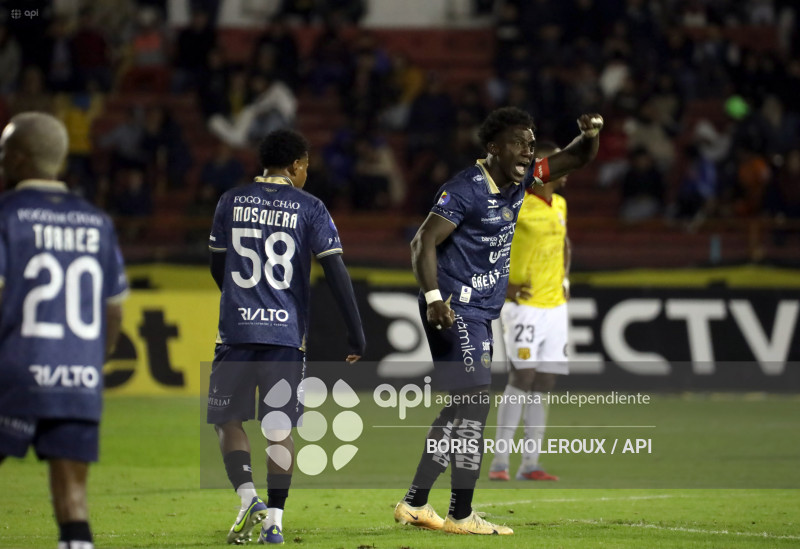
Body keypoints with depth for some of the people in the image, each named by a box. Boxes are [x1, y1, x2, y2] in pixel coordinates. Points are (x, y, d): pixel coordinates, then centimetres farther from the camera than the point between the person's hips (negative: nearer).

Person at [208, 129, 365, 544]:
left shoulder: (231, 202, 7)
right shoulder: (309, 209, 0)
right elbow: (335, 272, -6)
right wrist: (356, 334, -2)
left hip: (237, 327, 1)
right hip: (286, 331, -1)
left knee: (227, 419, 11)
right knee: (279, 427, 7)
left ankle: (249, 498, -8)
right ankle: (274, 520, 4)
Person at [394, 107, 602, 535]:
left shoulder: (521, 179, 8)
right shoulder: (465, 190, -16)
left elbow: (575, 160, 18)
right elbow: (423, 244, -20)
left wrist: (590, 135, -5)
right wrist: (434, 298, -31)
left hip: (480, 312, 10)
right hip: (456, 308, -10)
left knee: (460, 408, 13)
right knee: (475, 403, -12)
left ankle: (415, 503, 19)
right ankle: (460, 515, -8)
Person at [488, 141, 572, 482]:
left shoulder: (559, 206, 12)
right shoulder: (516, 207, -12)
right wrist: (502, 286, -12)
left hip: (555, 307, 7)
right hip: (524, 305, -7)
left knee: (542, 386, 5)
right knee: (522, 378, -14)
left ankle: (530, 465, 8)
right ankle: (499, 461, -8)